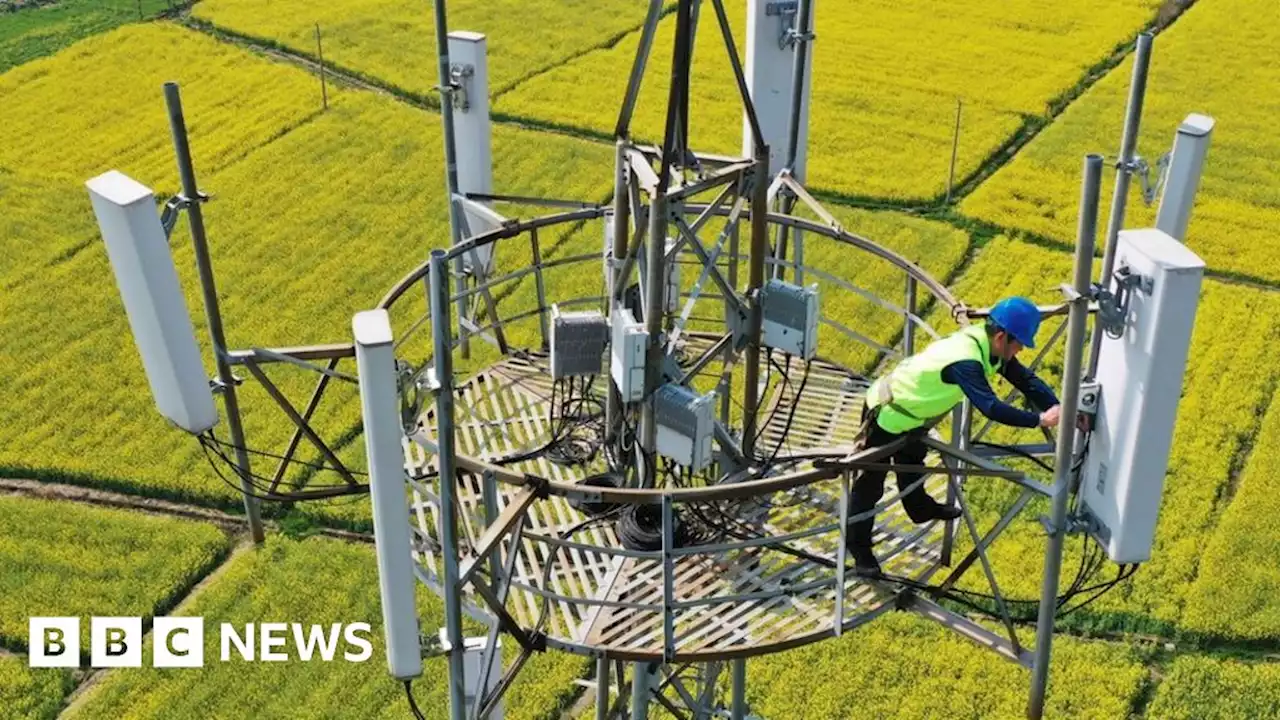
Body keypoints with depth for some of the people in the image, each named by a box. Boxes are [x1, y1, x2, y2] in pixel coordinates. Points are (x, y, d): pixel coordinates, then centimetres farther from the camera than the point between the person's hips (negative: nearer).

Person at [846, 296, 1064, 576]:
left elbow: (1025, 379, -7)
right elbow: (990, 407, -44)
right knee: (871, 483, 5)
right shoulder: (964, 361, -38)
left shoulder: (987, 343, -10)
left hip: (908, 410, 9)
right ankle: (858, 545, 20)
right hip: (886, 415, -9)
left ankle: (919, 508, 57)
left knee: (912, 463, 32)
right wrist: (1040, 420, -41)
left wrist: (1059, 409, -16)